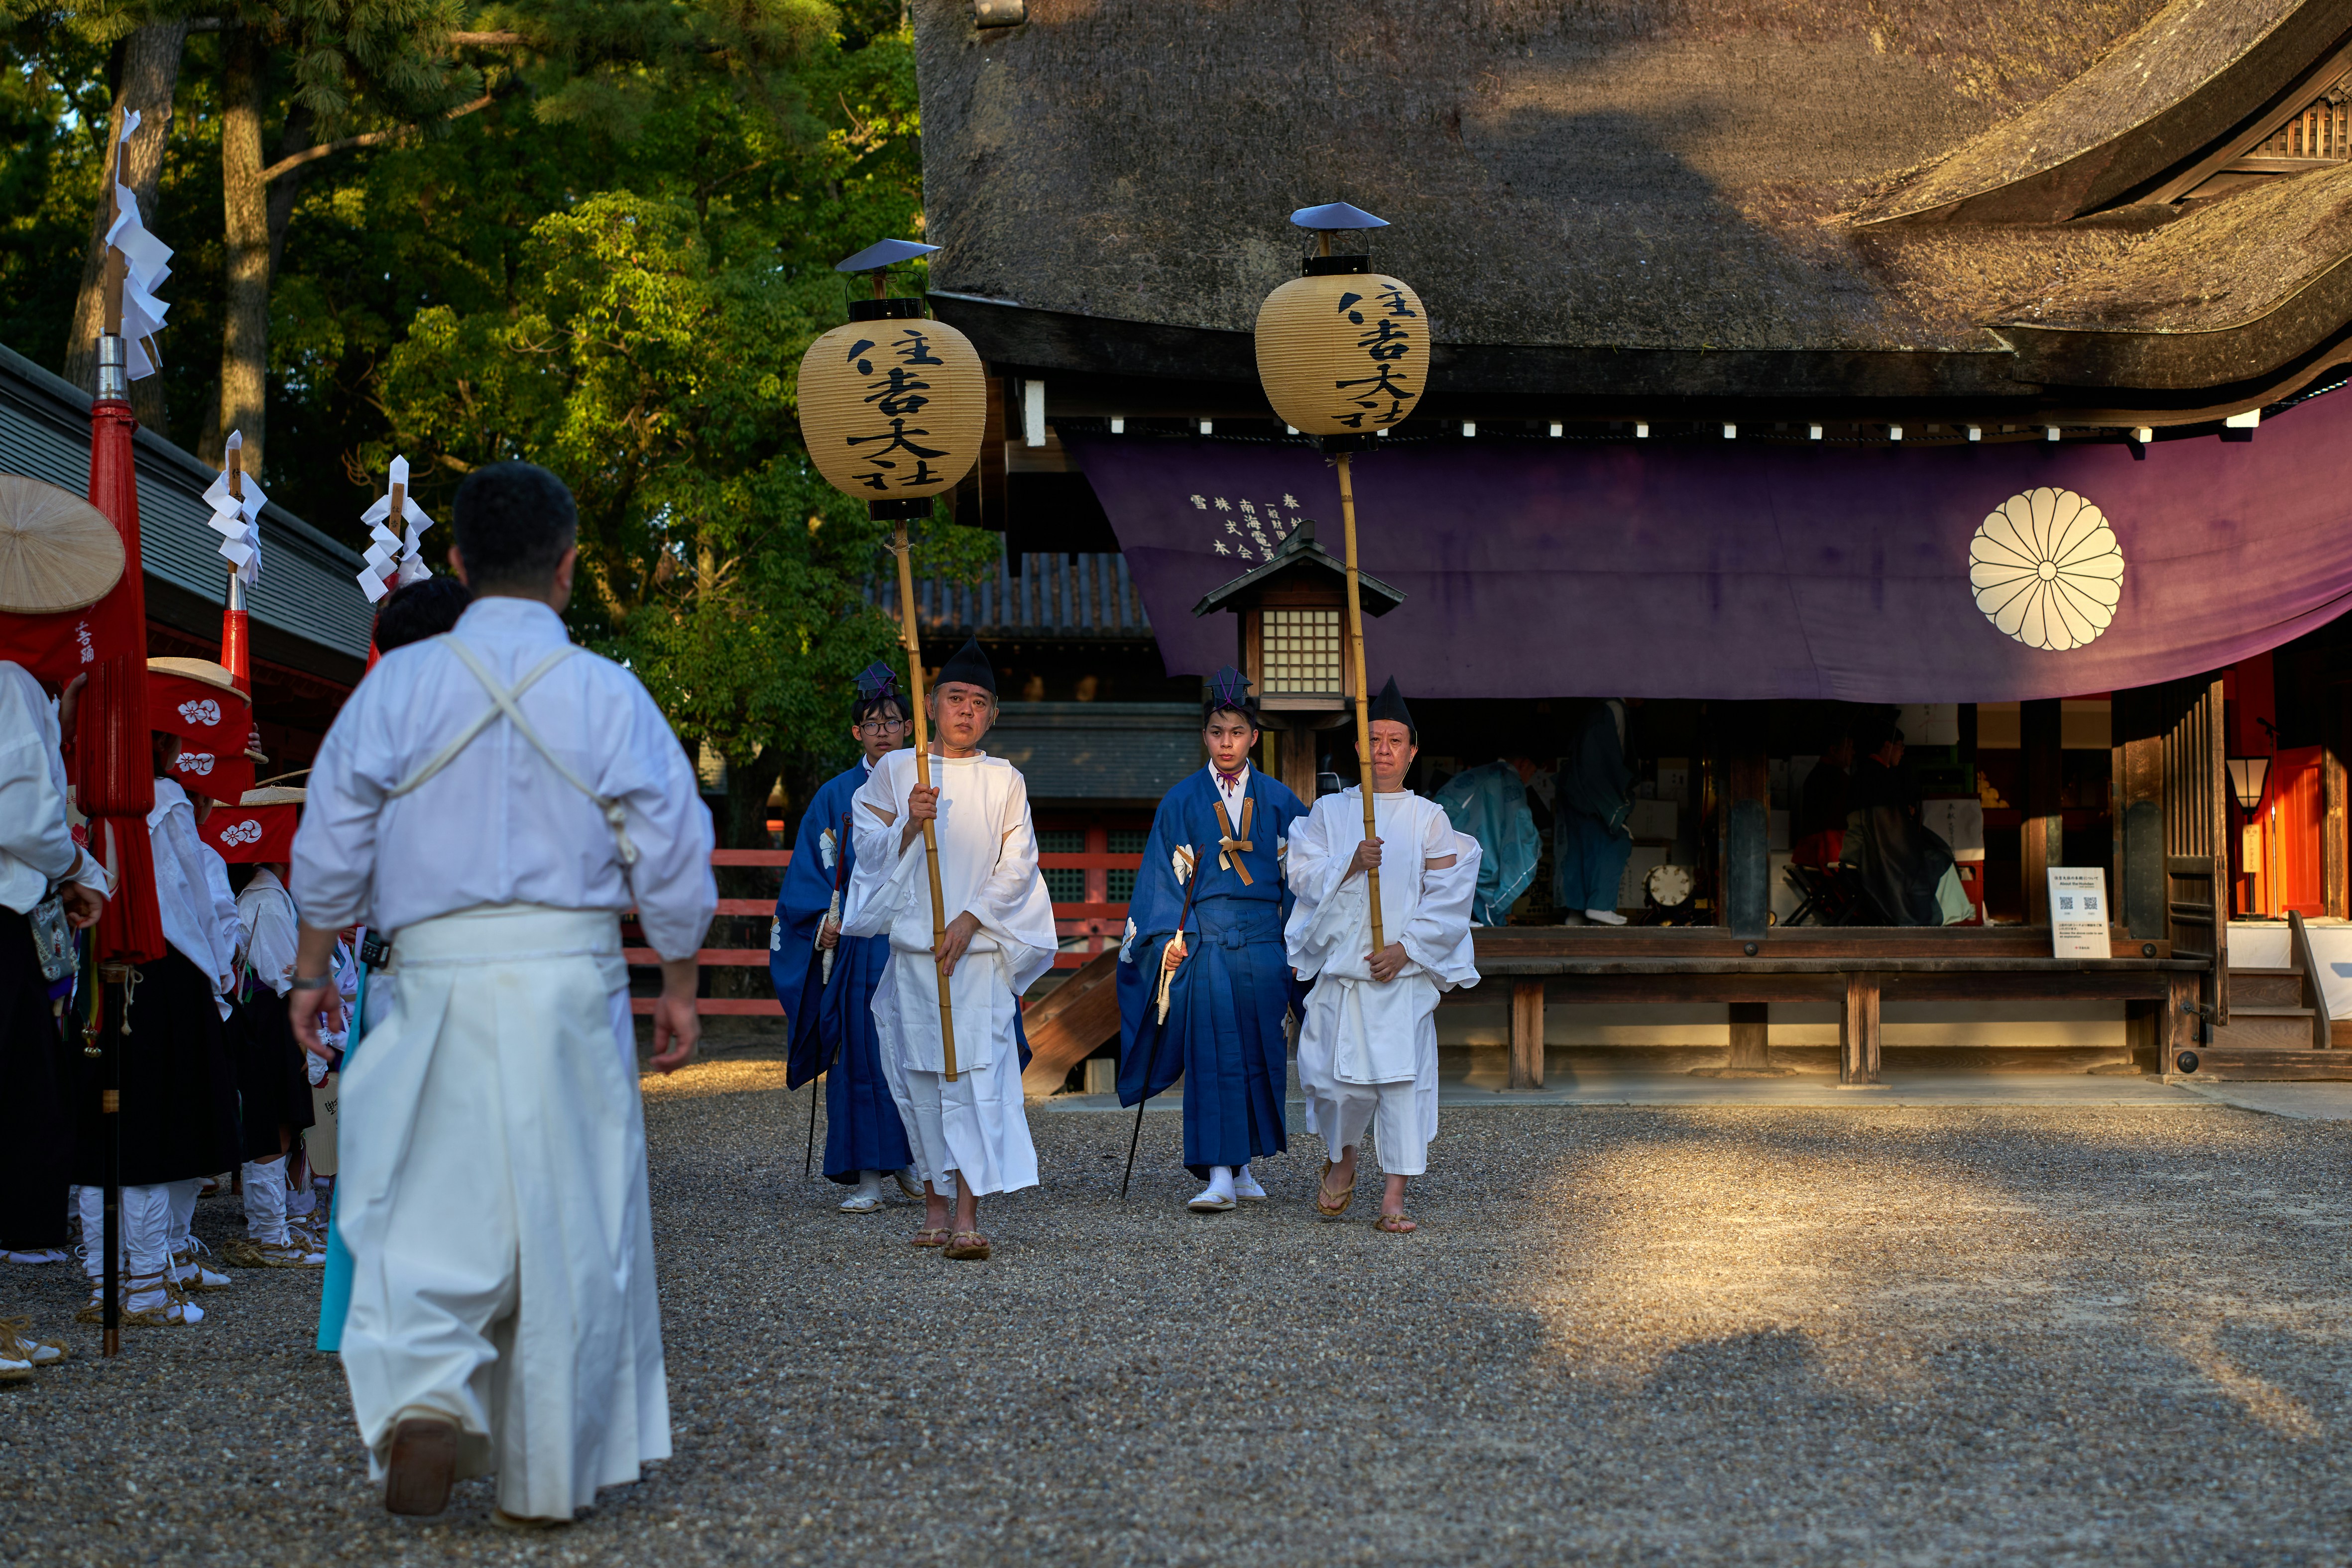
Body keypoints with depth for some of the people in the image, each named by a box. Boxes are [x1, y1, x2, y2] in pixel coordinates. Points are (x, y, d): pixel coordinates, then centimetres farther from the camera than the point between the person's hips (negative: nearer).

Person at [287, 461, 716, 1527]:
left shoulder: (396, 687, 1)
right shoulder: (608, 695, -2)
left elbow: (330, 851, 4)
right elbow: (674, 867, 1)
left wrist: (311, 971, 17)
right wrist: (678, 991, 12)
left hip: (437, 980, 1)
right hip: (570, 974, 0)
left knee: (428, 1207, 10)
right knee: (566, 1224, 7)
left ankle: (423, 1398, -15)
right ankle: (544, 1481, 15)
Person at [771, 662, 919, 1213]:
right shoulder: (837, 796, 9)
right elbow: (810, 874, 7)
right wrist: (826, 920, -7)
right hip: (855, 943, 0)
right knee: (860, 1053, -4)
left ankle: (910, 1161, 13)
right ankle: (868, 1175, -1)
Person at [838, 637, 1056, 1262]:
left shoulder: (1005, 781, 8)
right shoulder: (894, 771, 8)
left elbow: (1017, 865, 3)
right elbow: (872, 853, 5)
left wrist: (970, 920, -9)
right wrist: (910, 824, -14)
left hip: (983, 948, -1)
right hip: (914, 948, 1)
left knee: (977, 1070, -12)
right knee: (921, 1072, 3)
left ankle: (968, 1214, -17)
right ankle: (935, 1199, 17)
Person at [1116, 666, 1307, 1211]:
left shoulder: (1278, 801, 9)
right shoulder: (1182, 801, 5)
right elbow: (1164, 875, 4)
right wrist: (1169, 937, -6)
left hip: (1263, 941, 2)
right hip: (1204, 939, -2)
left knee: (1258, 1053, 3)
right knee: (1213, 1053, -10)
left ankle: (1243, 1168, 13)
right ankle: (1220, 1174, -13)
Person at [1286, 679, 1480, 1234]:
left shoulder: (1429, 819, 5)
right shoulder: (1330, 811, 9)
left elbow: (1448, 895, 0)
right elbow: (1304, 875, 1)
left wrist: (1406, 948, -10)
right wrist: (1349, 864, -16)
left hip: (1403, 971, -1)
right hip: (1341, 965, 1)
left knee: (1403, 1077, -8)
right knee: (1339, 1077, -3)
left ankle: (1395, 1198, -3)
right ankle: (1342, 1160, 27)